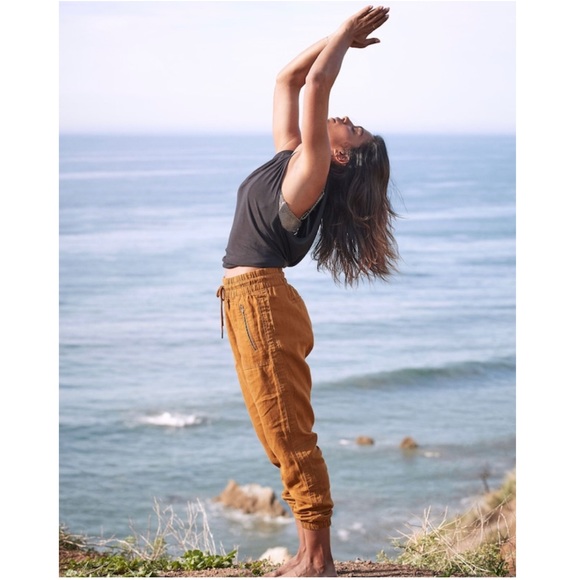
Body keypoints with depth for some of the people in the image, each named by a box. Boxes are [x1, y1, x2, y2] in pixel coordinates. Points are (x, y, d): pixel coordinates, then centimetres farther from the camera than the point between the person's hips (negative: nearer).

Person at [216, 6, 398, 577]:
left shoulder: (308, 172, -11)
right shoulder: (290, 156, 12)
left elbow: (316, 85, -19)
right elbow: (288, 79, 20)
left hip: (260, 301, -9)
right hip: (249, 301, 9)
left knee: (291, 440, -7)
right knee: (288, 440, 10)